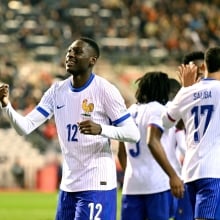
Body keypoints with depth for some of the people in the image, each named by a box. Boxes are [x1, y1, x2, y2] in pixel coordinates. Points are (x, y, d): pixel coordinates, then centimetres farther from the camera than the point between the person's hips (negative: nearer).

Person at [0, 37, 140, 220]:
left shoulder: (105, 90, -11)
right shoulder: (57, 90, 7)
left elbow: (133, 134, -13)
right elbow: (25, 127, 4)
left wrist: (100, 129, -30)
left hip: (96, 185, -7)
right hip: (68, 185, 7)